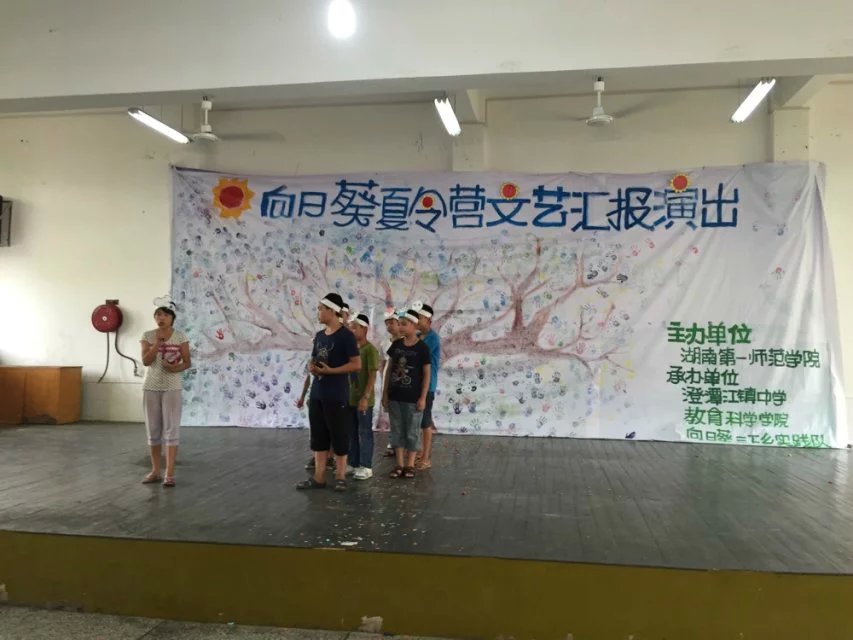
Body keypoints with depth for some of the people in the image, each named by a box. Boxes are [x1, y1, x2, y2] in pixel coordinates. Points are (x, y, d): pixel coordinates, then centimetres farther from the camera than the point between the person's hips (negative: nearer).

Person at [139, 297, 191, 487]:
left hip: (172, 388, -2)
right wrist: (158, 341, -17)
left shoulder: (180, 336, -2)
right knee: (153, 430, 9)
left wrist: (177, 368, -23)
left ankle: (169, 474, -3)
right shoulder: (148, 336, 1)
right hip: (151, 388, 2)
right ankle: (155, 471, 20)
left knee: (171, 429, -5)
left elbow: (187, 362, -2)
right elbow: (145, 361, -9)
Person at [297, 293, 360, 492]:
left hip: (337, 396, -7)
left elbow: (356, 364, -14)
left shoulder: (346, 336, -10)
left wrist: (330, 370, -18)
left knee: (339, 436, 2)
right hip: (316, 394, 7)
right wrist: (311, 368, -2)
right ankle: (319, 477, 16)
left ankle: (340, 476, 12)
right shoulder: (319, 336, 13)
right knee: (318, 436, 10)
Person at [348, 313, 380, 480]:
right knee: (352, 433, 13)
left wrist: (365, 397, -22)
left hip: (363, 399, -8)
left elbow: (372, 376, -16)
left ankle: (366, 467, 7)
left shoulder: (370, 350, -12)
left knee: (364, 432, 0)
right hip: (351, 398, 8)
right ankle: (354, 464, 23)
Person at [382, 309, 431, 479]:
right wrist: (385, 393, 7)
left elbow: (426, 374, -6)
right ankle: (399, 465, 18)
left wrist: (423, 397, -11)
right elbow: (389, 369, 10)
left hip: (413, 398, -5)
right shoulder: (396, 345, 5)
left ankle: (410, 465, 15)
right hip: (395, 396, 5)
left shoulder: (422, 348, -8)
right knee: (397, 431, 9)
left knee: (412, 433, 4)